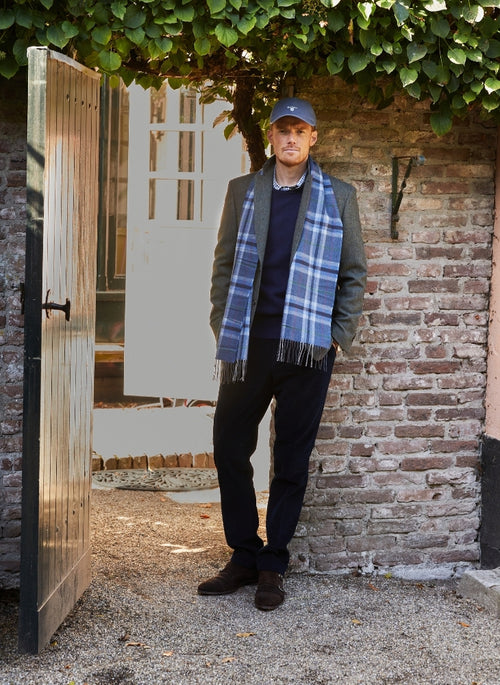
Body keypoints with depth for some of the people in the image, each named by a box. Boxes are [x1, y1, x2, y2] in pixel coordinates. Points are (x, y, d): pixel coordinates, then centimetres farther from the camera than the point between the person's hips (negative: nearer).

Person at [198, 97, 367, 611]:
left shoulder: (338, 197, 6)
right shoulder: (242, 191, 11)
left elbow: (354, 272, 9)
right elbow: (224, 263, 12)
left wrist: (340, 335, 0)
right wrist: (223, 330, 4)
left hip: (306, 347, -2)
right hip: (248, 343, 2)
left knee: (291, 460, 4)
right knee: (229, 448, 3)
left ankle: (272, 567, 16)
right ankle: (243, 557, 18)